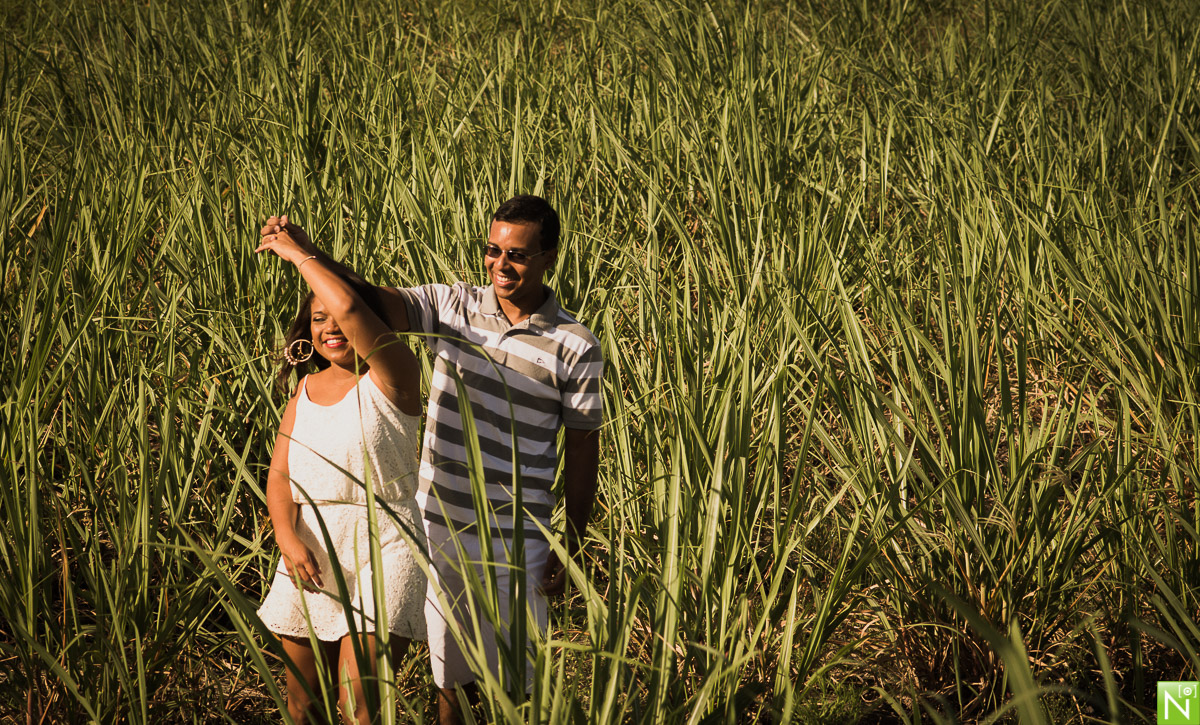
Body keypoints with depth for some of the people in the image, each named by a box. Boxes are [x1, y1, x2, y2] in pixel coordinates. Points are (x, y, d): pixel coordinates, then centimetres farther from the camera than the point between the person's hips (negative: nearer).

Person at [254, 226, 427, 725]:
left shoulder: (391, 375, -8)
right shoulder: (305, 390, 11)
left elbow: (349, 305, -26)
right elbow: (280, 476, 7)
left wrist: (297, 253, -12)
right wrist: (287, 539, -11)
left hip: (383, 553, -6)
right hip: (311, 556, 6)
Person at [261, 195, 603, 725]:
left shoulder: (574, 347, -7)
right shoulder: (452, 307, -1)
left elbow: (582, 449, -3)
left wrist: (571, 548, -3)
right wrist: (310, 254, -31)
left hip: (516, 539, -2)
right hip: (439, 524, 2)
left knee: (516, 681, 8)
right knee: (450, 670, 16)